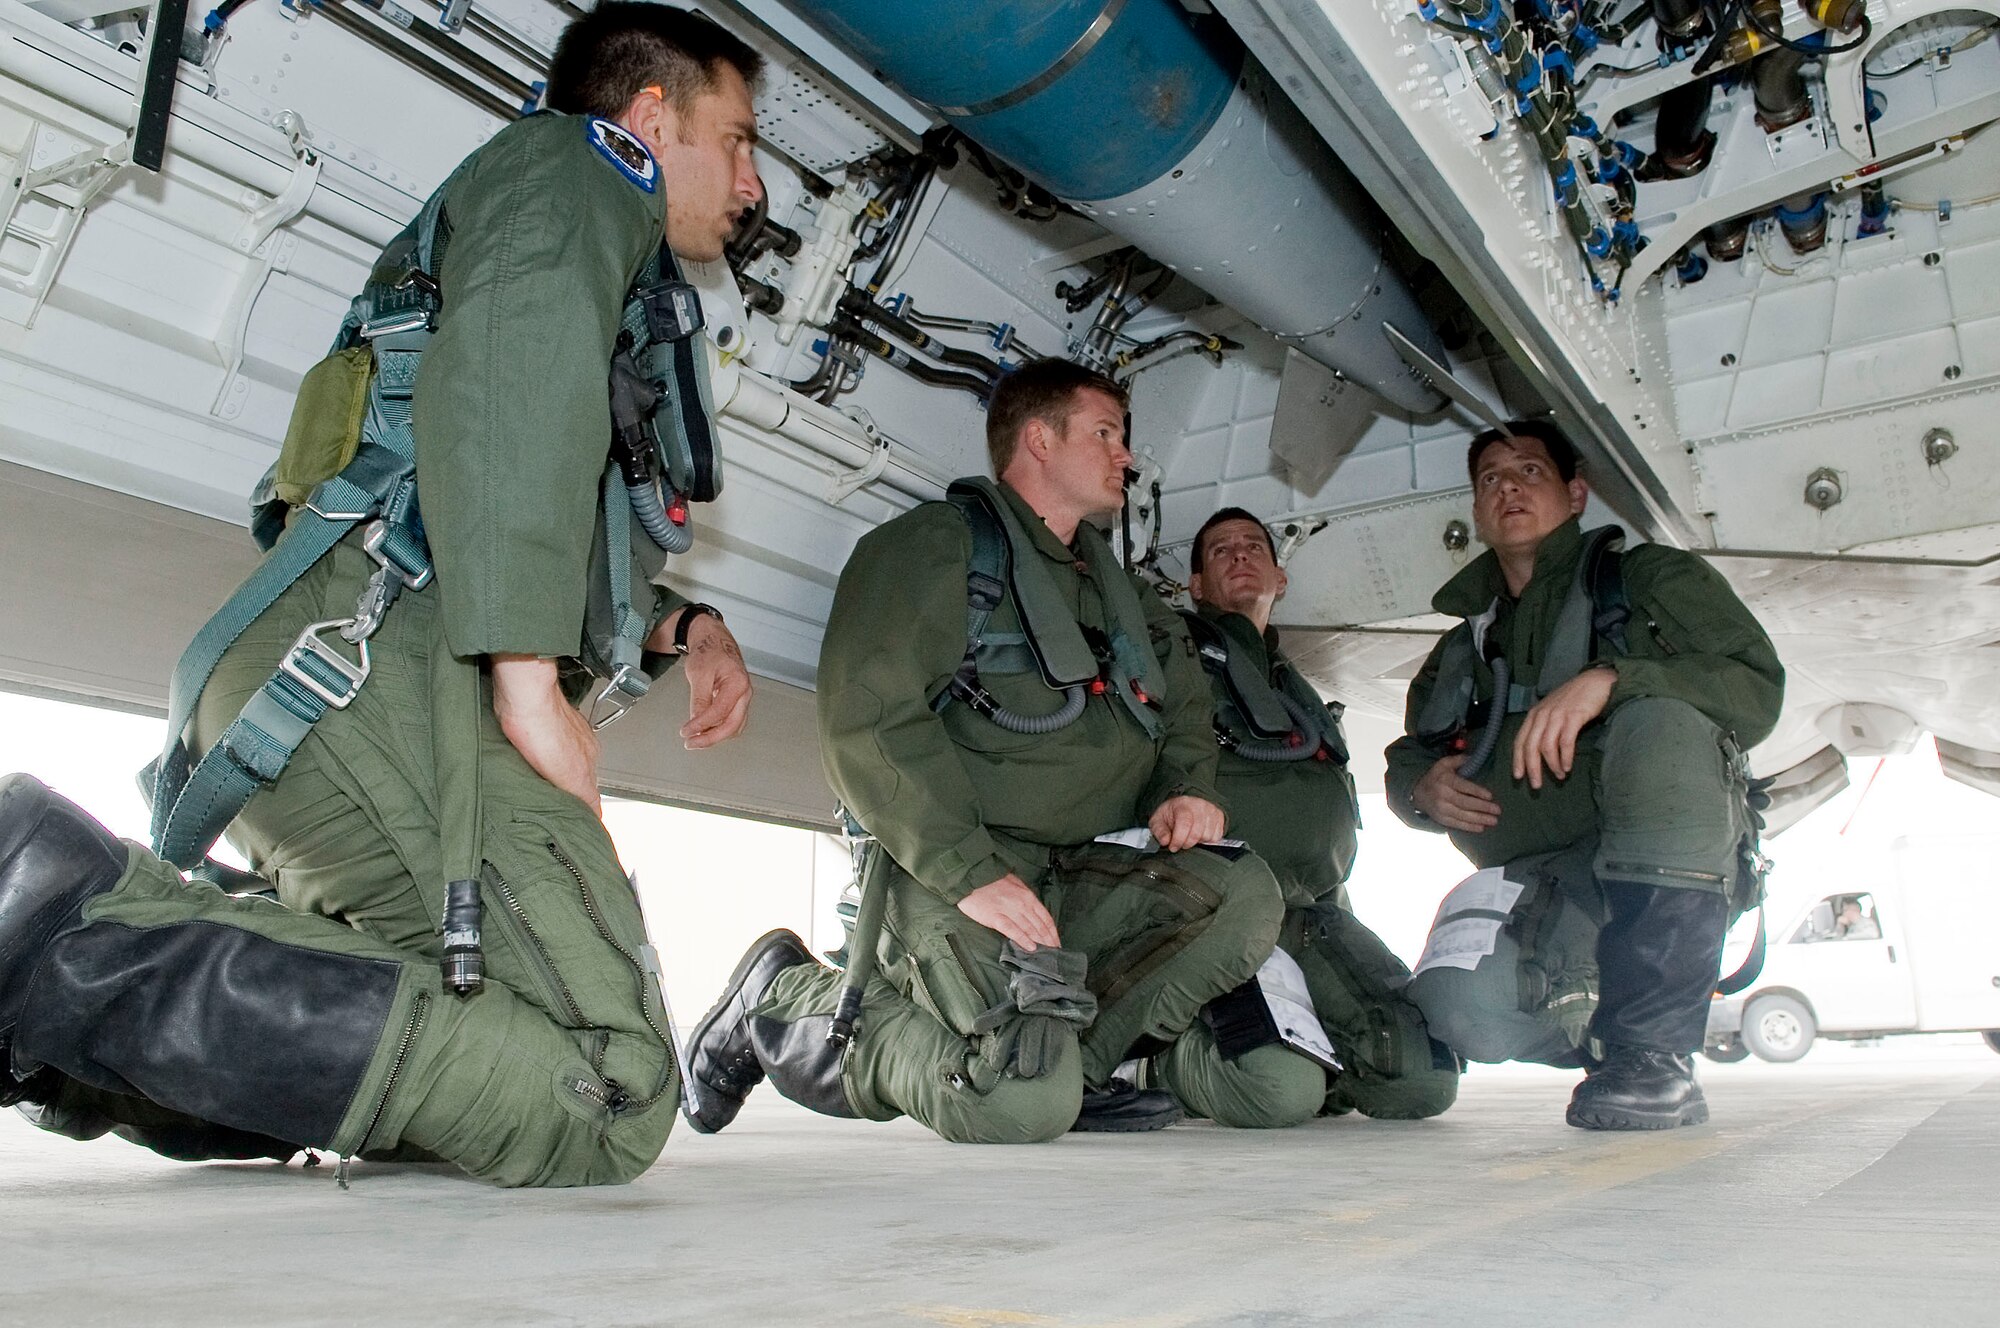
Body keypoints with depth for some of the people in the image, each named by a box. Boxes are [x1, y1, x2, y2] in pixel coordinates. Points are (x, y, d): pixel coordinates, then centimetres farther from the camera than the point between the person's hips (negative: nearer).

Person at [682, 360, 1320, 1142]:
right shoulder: (935, 543, -1)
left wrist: (1188, 789, 6)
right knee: (1026, 1103, -25)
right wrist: (970, 871, -23)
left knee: (1244, 893, -17)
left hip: (1087, 874, 7)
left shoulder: (1121, 596, 24)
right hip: (946, 875, -6)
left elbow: (1184, 716, 30)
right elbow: (866, 721, -14)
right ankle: (782, 1002, -3)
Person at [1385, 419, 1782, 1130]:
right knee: (1463, 1005, -31)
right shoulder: (1460, 653, 24)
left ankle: (1654, 1051, -31)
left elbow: (1757, 687, -4)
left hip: (1676, 881, -2)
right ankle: (1604, 1032, 7)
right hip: (1537, 889, 3)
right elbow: (1406, 759, 28)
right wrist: (1422, 788, 3)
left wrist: (1609, 679, -22)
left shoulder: (1651, 577, 11)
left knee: (1663, 719, -33)